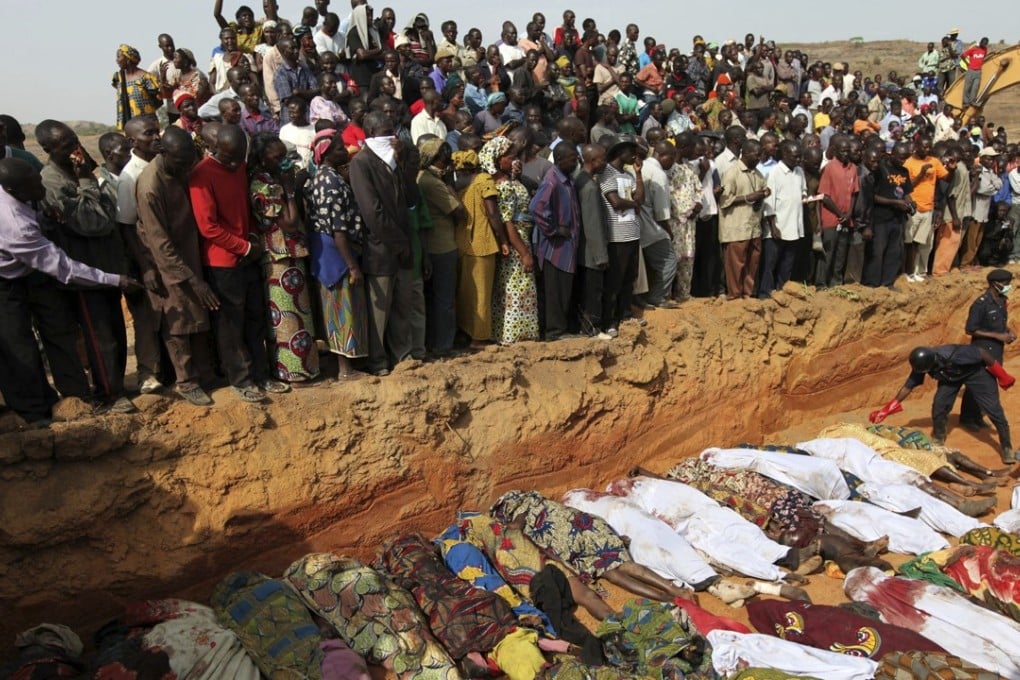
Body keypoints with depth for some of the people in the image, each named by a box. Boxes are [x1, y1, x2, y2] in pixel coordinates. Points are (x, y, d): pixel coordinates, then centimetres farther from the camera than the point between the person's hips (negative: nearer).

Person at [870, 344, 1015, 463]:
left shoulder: (953, 355, -44)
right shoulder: (921, 364, -26)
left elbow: (983, 353, -28)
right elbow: (908, 386, -15)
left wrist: (1002, 376, -17)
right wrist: (886, 410, -18)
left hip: (975, 371, -4)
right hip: (950, 377, 4)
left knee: (993, 409, -6)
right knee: (939, 406, -10)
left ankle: (1006, 447, 9)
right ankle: (938, 440, 11)